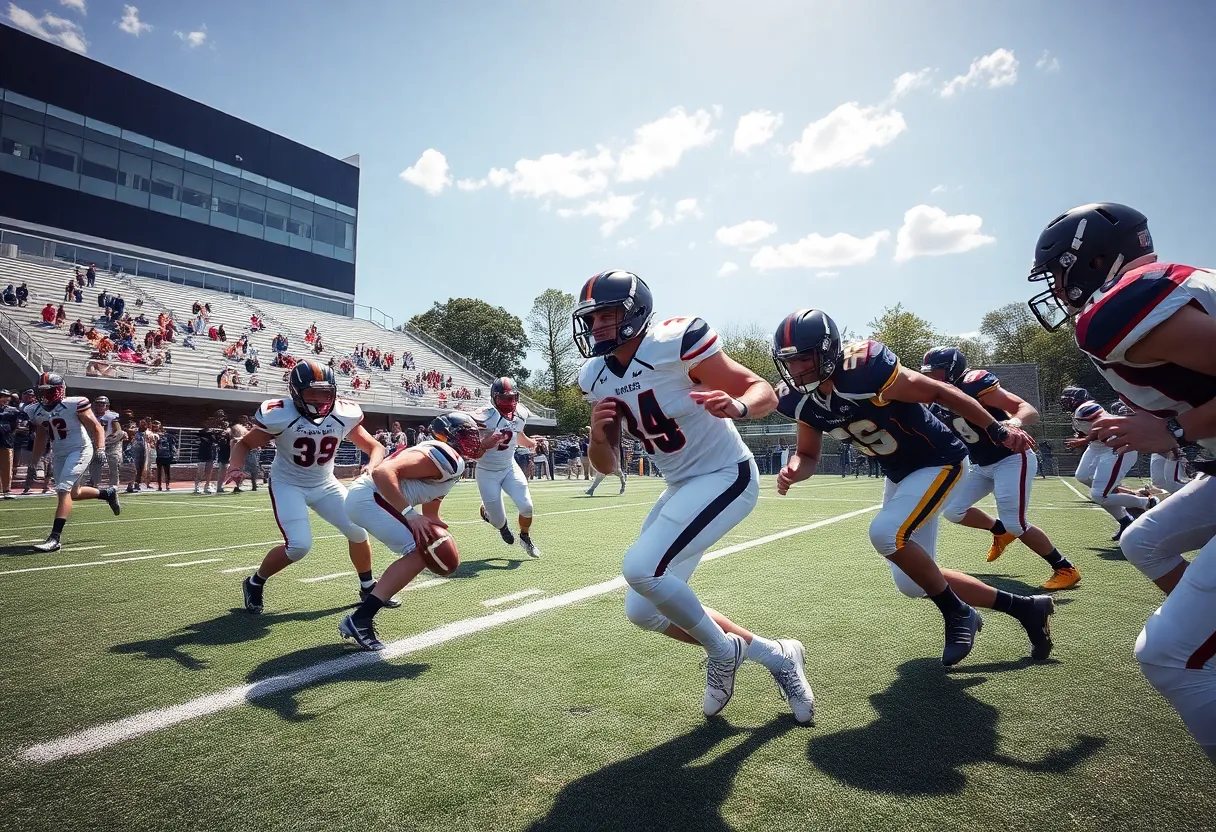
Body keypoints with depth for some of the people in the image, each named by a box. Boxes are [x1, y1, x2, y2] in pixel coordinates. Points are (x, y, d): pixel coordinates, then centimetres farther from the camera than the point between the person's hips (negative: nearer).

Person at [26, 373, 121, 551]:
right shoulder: (35, 411, 5)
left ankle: (55, 538, -17)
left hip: (80, 451, -8)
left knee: (64, 490, -17)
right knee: (73, 493, 13)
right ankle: (108, 493, 39)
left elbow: (96, 427, -12)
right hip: (59, 455, 8)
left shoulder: (74, 404, -15)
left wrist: (100, 450, -23)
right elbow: (40, 436, 19)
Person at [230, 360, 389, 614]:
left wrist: (372, 467, -27)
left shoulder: (344, 415, -14)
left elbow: (374, 446, -5)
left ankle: (368, 587, 21)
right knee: (298, 545, -18)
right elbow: (244, 444, -8)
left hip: (325, 485, 4)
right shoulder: (280, 415, -23)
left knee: (358, 531, -3)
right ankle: (254, 584, 11)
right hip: (288, 485, -4)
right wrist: (237, 469, -28)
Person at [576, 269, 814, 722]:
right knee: (644, 611, 7)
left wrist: (736, 406, -38)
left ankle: (723, 651, 4)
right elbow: (608, 466, 4)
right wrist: (598, 433, -18)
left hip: (727, 477, -8)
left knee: (641, 568, -24)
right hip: (682, 487, 8)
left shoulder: (676, 343, -20)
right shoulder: (596, 377, 0)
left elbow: (765, 392, -16)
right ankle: (772, 654, 19)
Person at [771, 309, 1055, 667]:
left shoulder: (863, 371, -32)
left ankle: (958, 614, -4)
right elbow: (809, 455, 0)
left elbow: (940, 392, -21)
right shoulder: (801, 400, -11)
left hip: (938, 461, -8)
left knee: (886, 533, -30)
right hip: (898, 473, 8)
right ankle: (1024, 607, 27)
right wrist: (793, 470, -23)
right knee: (913, 583, 10)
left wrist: (998, 430, -18)